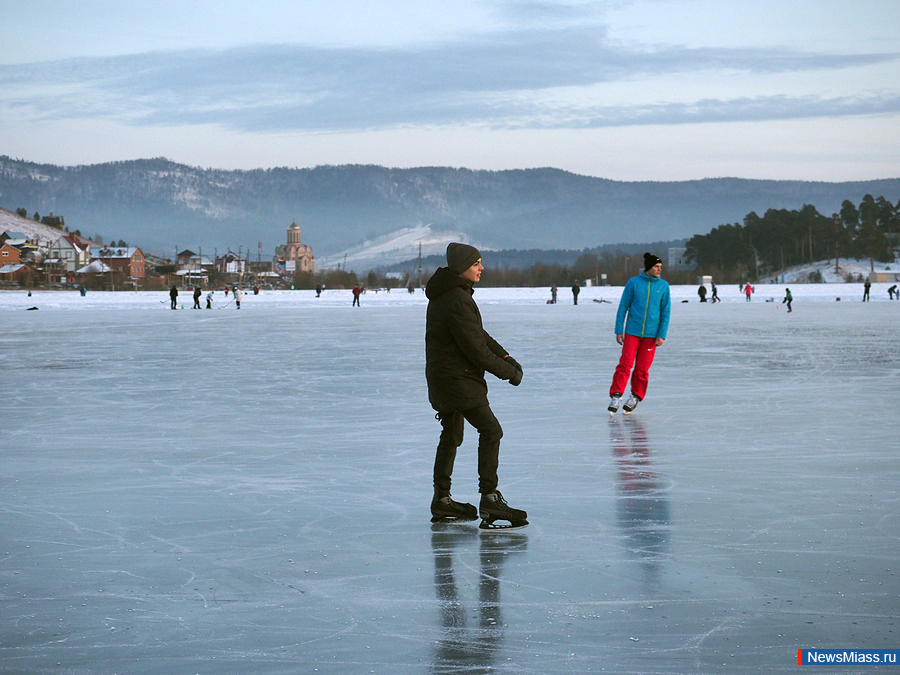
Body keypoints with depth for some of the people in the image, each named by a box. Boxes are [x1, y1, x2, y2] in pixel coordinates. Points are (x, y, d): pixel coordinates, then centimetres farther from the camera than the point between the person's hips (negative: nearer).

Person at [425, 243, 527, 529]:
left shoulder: (444, 296, 14)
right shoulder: (458, 301, -21)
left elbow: (478, 333, 17)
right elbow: (476, 349, -21)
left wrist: (504, 356, 5)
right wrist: (509, 372, -10)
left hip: (441, 379, 11)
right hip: (459, 381, -11)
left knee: (451, 436, 19)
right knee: (490, 431, -11)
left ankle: (442, 500, 26)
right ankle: (489, 498, -15)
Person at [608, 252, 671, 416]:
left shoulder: (663, 286, 3)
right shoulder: (633, 283, -2)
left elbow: (665, 312, 5)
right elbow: (623, 306, 3)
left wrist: (662, 335, -3)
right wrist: (618, 330, 1)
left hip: (651, 334, 1)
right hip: (632, 331, -1)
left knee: (642, 368, 3)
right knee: (625, 364, -9)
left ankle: (636, 396, 19)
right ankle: (616, 395, -6)